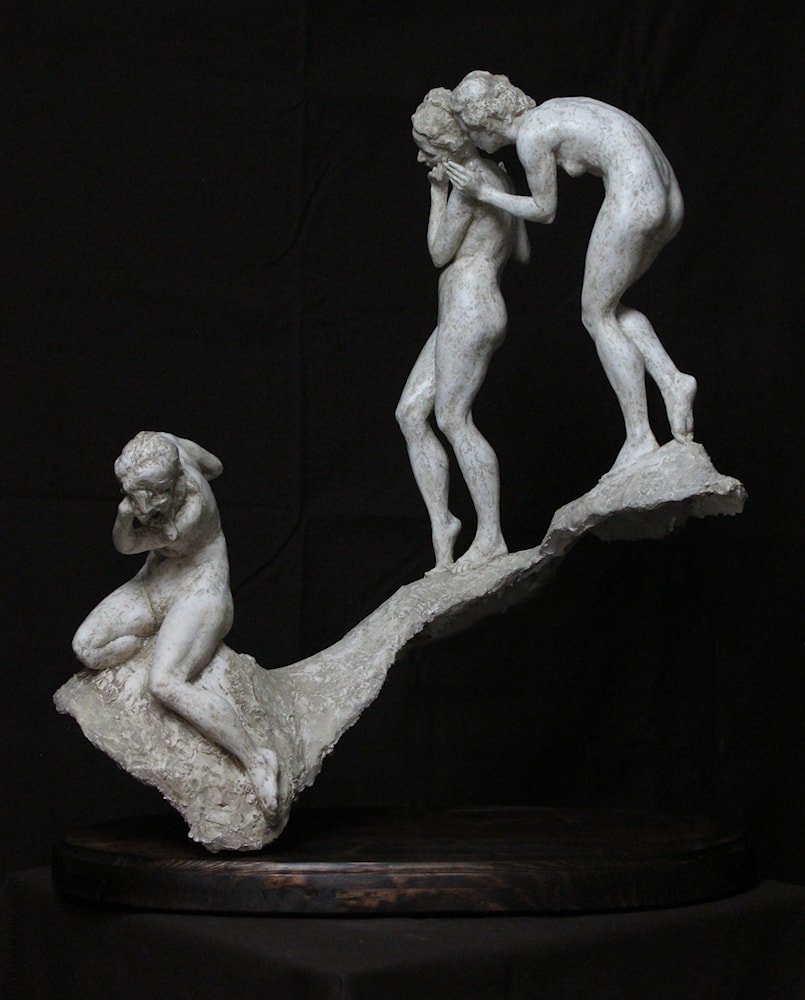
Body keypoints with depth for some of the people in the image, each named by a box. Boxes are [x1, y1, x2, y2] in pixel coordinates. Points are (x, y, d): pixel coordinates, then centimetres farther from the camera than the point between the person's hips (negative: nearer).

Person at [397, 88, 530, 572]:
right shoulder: (498, 176, 17)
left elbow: (440, 253, -7)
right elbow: (522, 252, 19)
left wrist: (438, 192, -1)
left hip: (470, 309, -11)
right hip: (461, 316, 11)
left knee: (453, 418, -10)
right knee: (411, 413, 7)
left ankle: (491, 536, -6)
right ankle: (441, 522, 7)